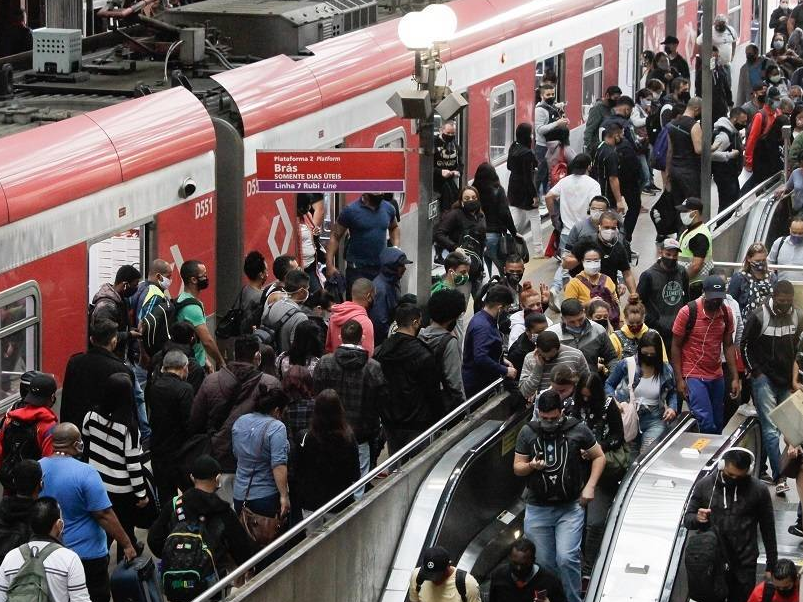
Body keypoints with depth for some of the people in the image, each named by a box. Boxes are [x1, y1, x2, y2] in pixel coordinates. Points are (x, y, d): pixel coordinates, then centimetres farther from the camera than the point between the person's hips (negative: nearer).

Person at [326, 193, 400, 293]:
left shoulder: (388, 209, 5)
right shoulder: (350, 211, -8)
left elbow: (394, 228, 26)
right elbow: (335, 237, -6)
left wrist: (395, 247, 7)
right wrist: (330, 265, -14)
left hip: (382, 268, 4)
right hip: (357, 270, -4)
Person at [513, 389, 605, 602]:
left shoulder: (578, 430, -3)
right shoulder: (528, 433, 2)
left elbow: (599, 457, 8)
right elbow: (517, 468, 8)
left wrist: (590, 486, -3)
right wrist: (531, 466, -15)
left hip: (570, 507, -2)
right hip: (538, 508, 2)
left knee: (566, 559, -15)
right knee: (543, 563, 5)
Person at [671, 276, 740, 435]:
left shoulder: (726, 313, 1)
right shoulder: (687, 312, -13)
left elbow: (728, 345, 9)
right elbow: (676, 346, -6)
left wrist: (735, 378, 4)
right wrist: (679, 380, -10)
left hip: (717, 377, 5)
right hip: (693, 376, -5)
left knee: (717, 426, 8)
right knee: (706, 424, -15)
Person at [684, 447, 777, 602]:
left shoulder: (758, 490, -4)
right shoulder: (704, 485, -1)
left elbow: (768, 530, 3)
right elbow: (687, 519, 7)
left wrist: (772, 565, 5)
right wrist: (697, 519, -17)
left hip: (744, 566, -1)